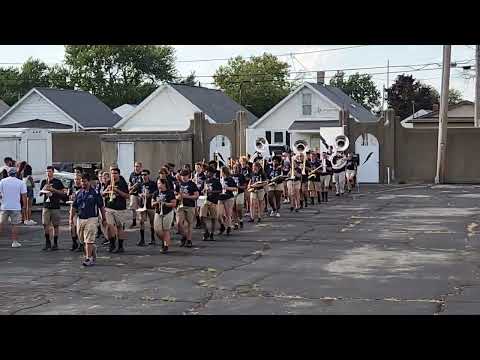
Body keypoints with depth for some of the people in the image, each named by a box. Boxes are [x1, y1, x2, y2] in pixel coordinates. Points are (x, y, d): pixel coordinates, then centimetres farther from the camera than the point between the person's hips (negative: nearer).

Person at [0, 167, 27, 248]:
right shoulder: (21, 183, -2)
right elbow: (24, 196, -3)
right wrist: (25, 206, 4)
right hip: (16, 207, -1)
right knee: (14, 225, 5)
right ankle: (15, 242, 6)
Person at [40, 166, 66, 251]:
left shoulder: (58, 182, 1)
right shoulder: (43, 182, 12)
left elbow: (62, 193, -1)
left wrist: (53, 190, -14)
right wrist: (44, 188, -6)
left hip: (55, 206, -3)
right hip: (46, 206, 3)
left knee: (55, 225, 0)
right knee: (45, 225, -3)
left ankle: (55, 244, 9)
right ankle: (47, 242, 9)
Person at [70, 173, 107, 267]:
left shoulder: (95, 193, -3)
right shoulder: (78, 193, 10)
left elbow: (101, 207, 1)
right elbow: (73, 207, 14)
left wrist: (104, 219, 2)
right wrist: (71, 218, 5)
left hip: (91, 219, -5)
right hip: (80, 219, 5)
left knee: (89, 240, -10)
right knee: (82, 239, 13)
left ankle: (89, 258, -6)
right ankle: (93, 248, 37)